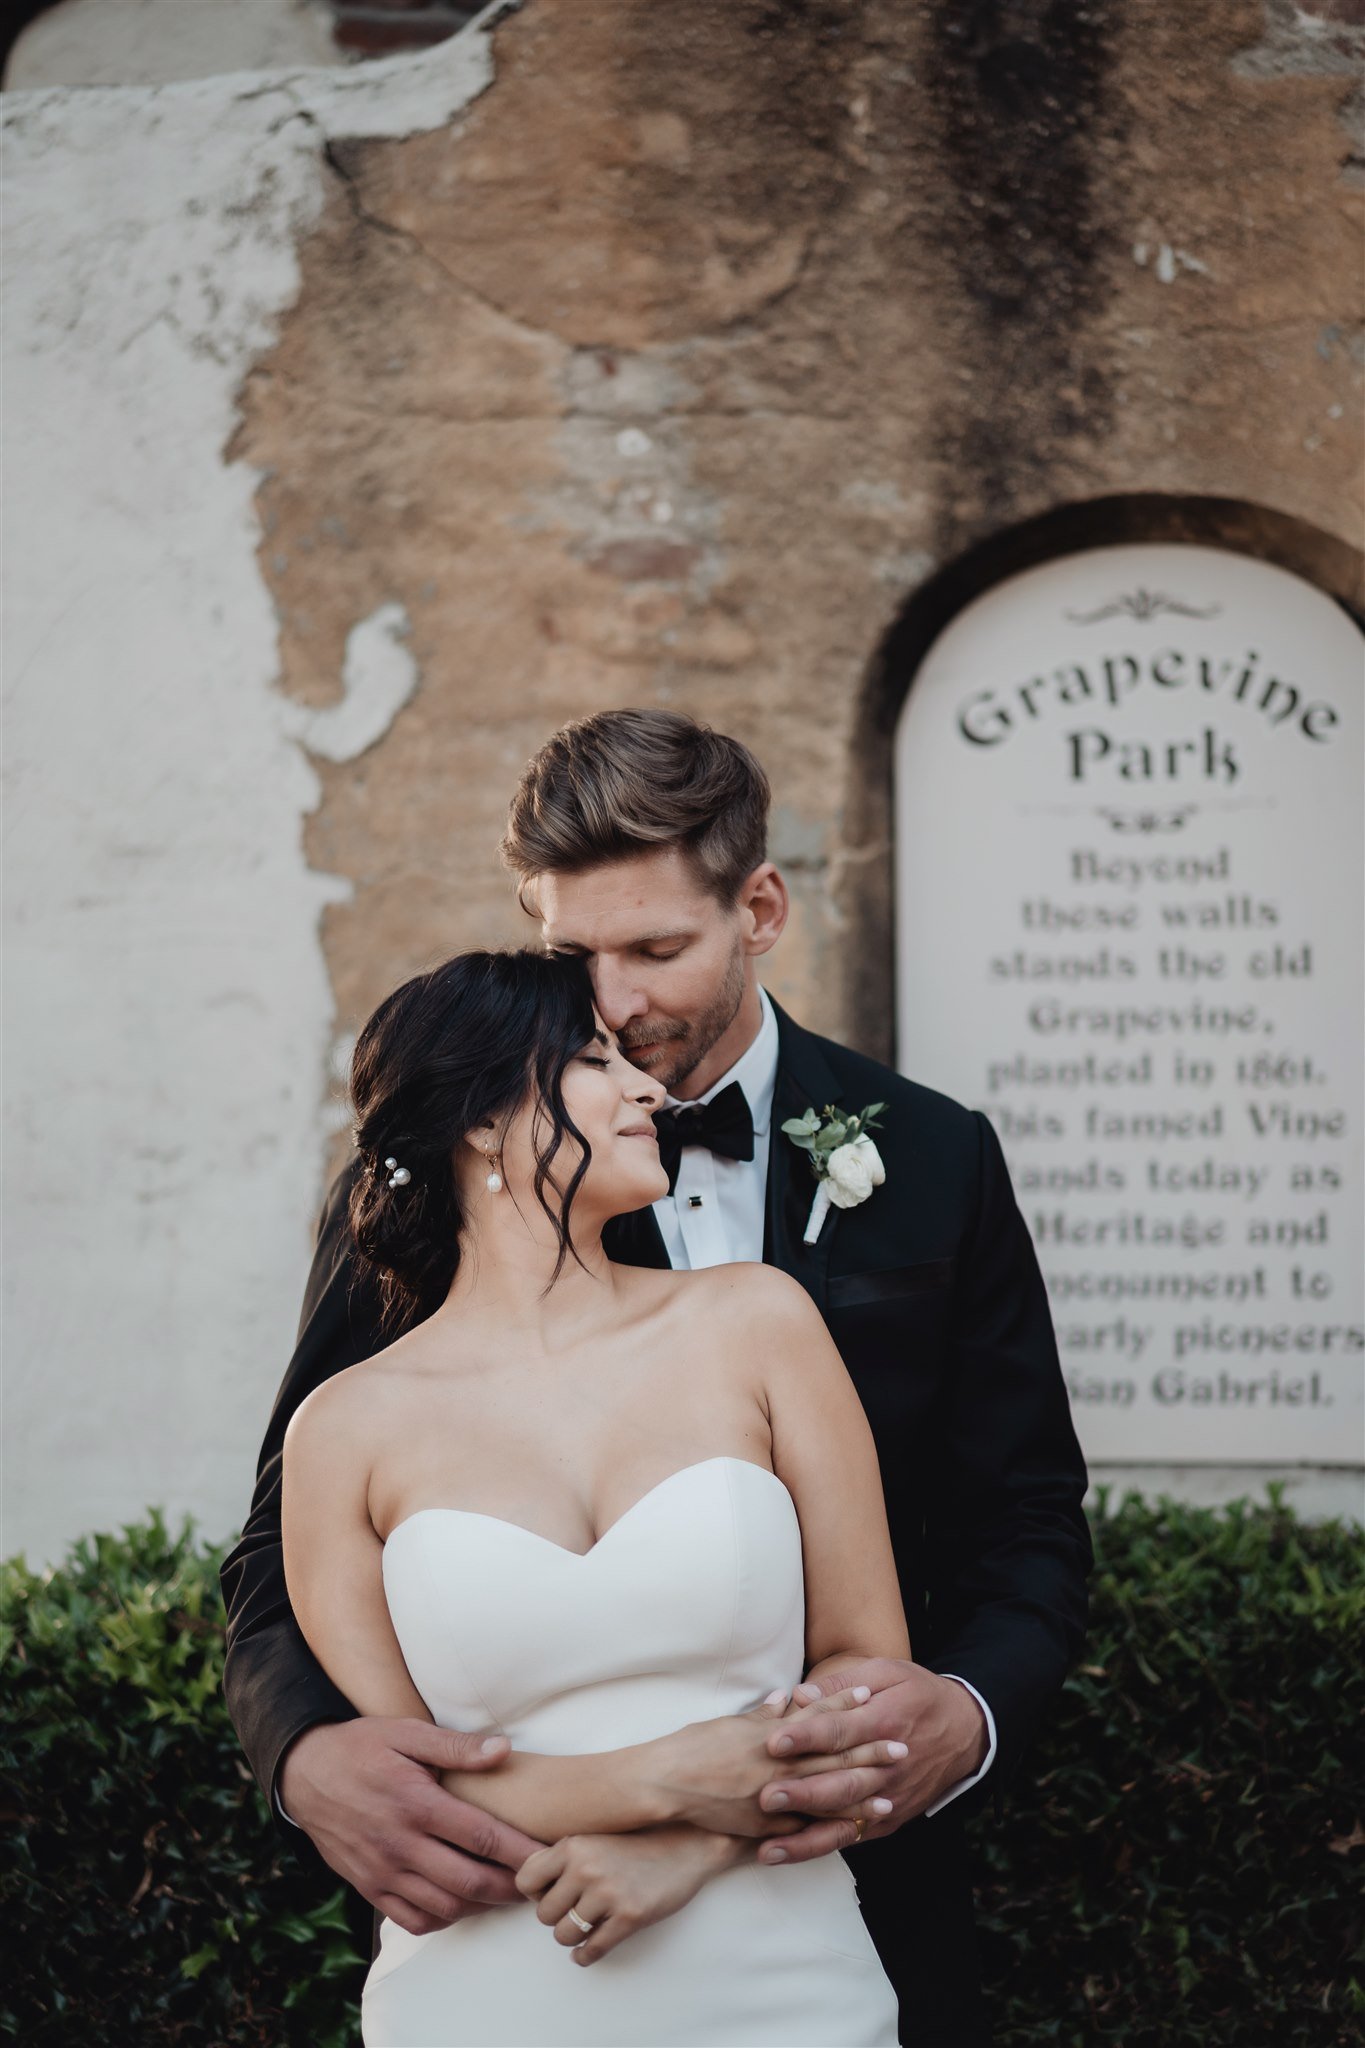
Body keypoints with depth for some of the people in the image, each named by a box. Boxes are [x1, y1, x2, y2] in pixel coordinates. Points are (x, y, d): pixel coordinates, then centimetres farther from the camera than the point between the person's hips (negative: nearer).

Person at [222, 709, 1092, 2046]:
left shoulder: (934, 1163, -1)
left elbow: (1026, 1529, 1)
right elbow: (293, 1547, -4)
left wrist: (966, 1718, -22)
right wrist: (311, 1751, -26)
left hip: (853, 1882, 1)